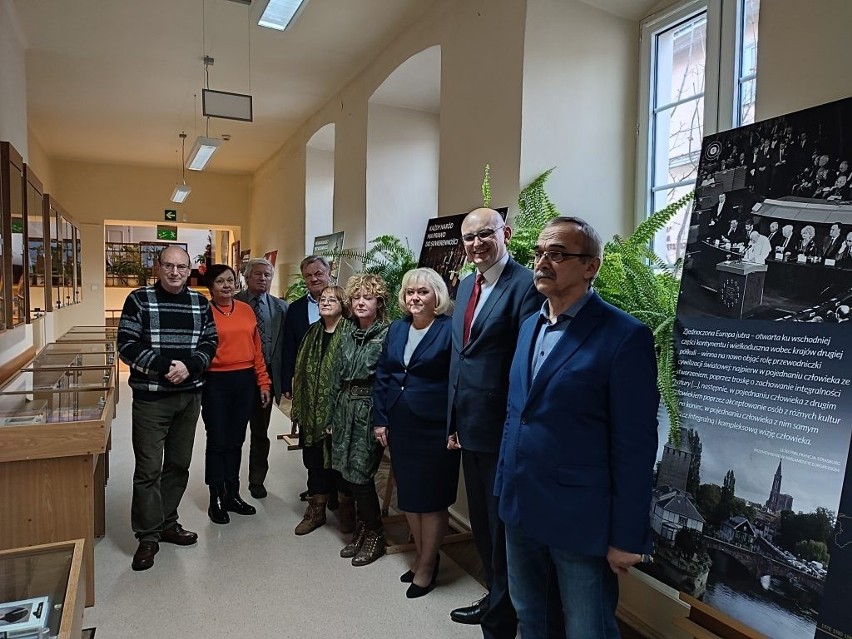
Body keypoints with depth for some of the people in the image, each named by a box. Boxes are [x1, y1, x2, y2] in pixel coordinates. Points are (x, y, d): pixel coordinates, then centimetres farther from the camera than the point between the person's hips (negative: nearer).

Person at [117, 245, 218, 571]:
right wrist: (164, 366, -20)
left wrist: (189, 366, -14)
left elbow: (210, 343, 6)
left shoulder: (200, 303, 6)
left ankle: (167, 523, 30)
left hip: (190, 395, 4)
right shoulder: (139, 299, -4)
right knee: (149, 468, 0)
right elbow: (126, 345, -9)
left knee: (179, 464, 14)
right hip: (150, 397, -4)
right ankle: (148, 536, 14)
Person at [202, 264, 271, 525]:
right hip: (215, 383, -4)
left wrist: (263, 382, 8)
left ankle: (232, 495, 27)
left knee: (236, 441, 14)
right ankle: (216, 500, 19)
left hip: (245, 381, 4)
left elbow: (256, 349, 9)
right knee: (217, 441, 4)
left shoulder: (246, 310, 7)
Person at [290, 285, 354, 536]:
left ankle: (346, 510, 26)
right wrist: (297, 406, 12)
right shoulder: (312, 333, 11)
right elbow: (301, 370, 14)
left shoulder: (350, 333, -10)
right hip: (312, 410, 6)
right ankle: (316, 509, 28)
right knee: (314, 458, 13)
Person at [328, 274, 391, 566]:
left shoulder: (388, 335, -9)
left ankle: (374, 535, 17)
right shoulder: (349, 337, 11)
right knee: (351, 473, 10)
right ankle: (362, 529, 28)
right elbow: (337, 378, 15)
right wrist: (332, 417, 15)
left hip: (371, 411, -6)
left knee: (361, 474, -3)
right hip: (346, 410, 6)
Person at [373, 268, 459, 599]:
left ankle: (427, 566, 25)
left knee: (431, 497, 7)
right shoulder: (396, 329, 8)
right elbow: (382, 375, 11)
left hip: (434, 428, -6)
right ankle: (422, 556, 35)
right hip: (400, 425, 6)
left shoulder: (449, 330, -11)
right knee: (408, 493, 16)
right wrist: (380, 419, 7)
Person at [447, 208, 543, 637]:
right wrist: (454, 421, 14)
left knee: (502, 528, 9)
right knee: (481, 524, 24)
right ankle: (495, 598, 46)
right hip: (469, 427, 9)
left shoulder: (525, 285, -16)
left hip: (503, 430, -8)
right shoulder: (466, 286, 11)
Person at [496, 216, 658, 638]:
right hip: (521, 509, 7)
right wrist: (504, 486, 13)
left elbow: (635, 445, -14)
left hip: (580, 520, -6)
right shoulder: (530, 326, 8)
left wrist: (627, 537, -12)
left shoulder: (625, 336, -14)